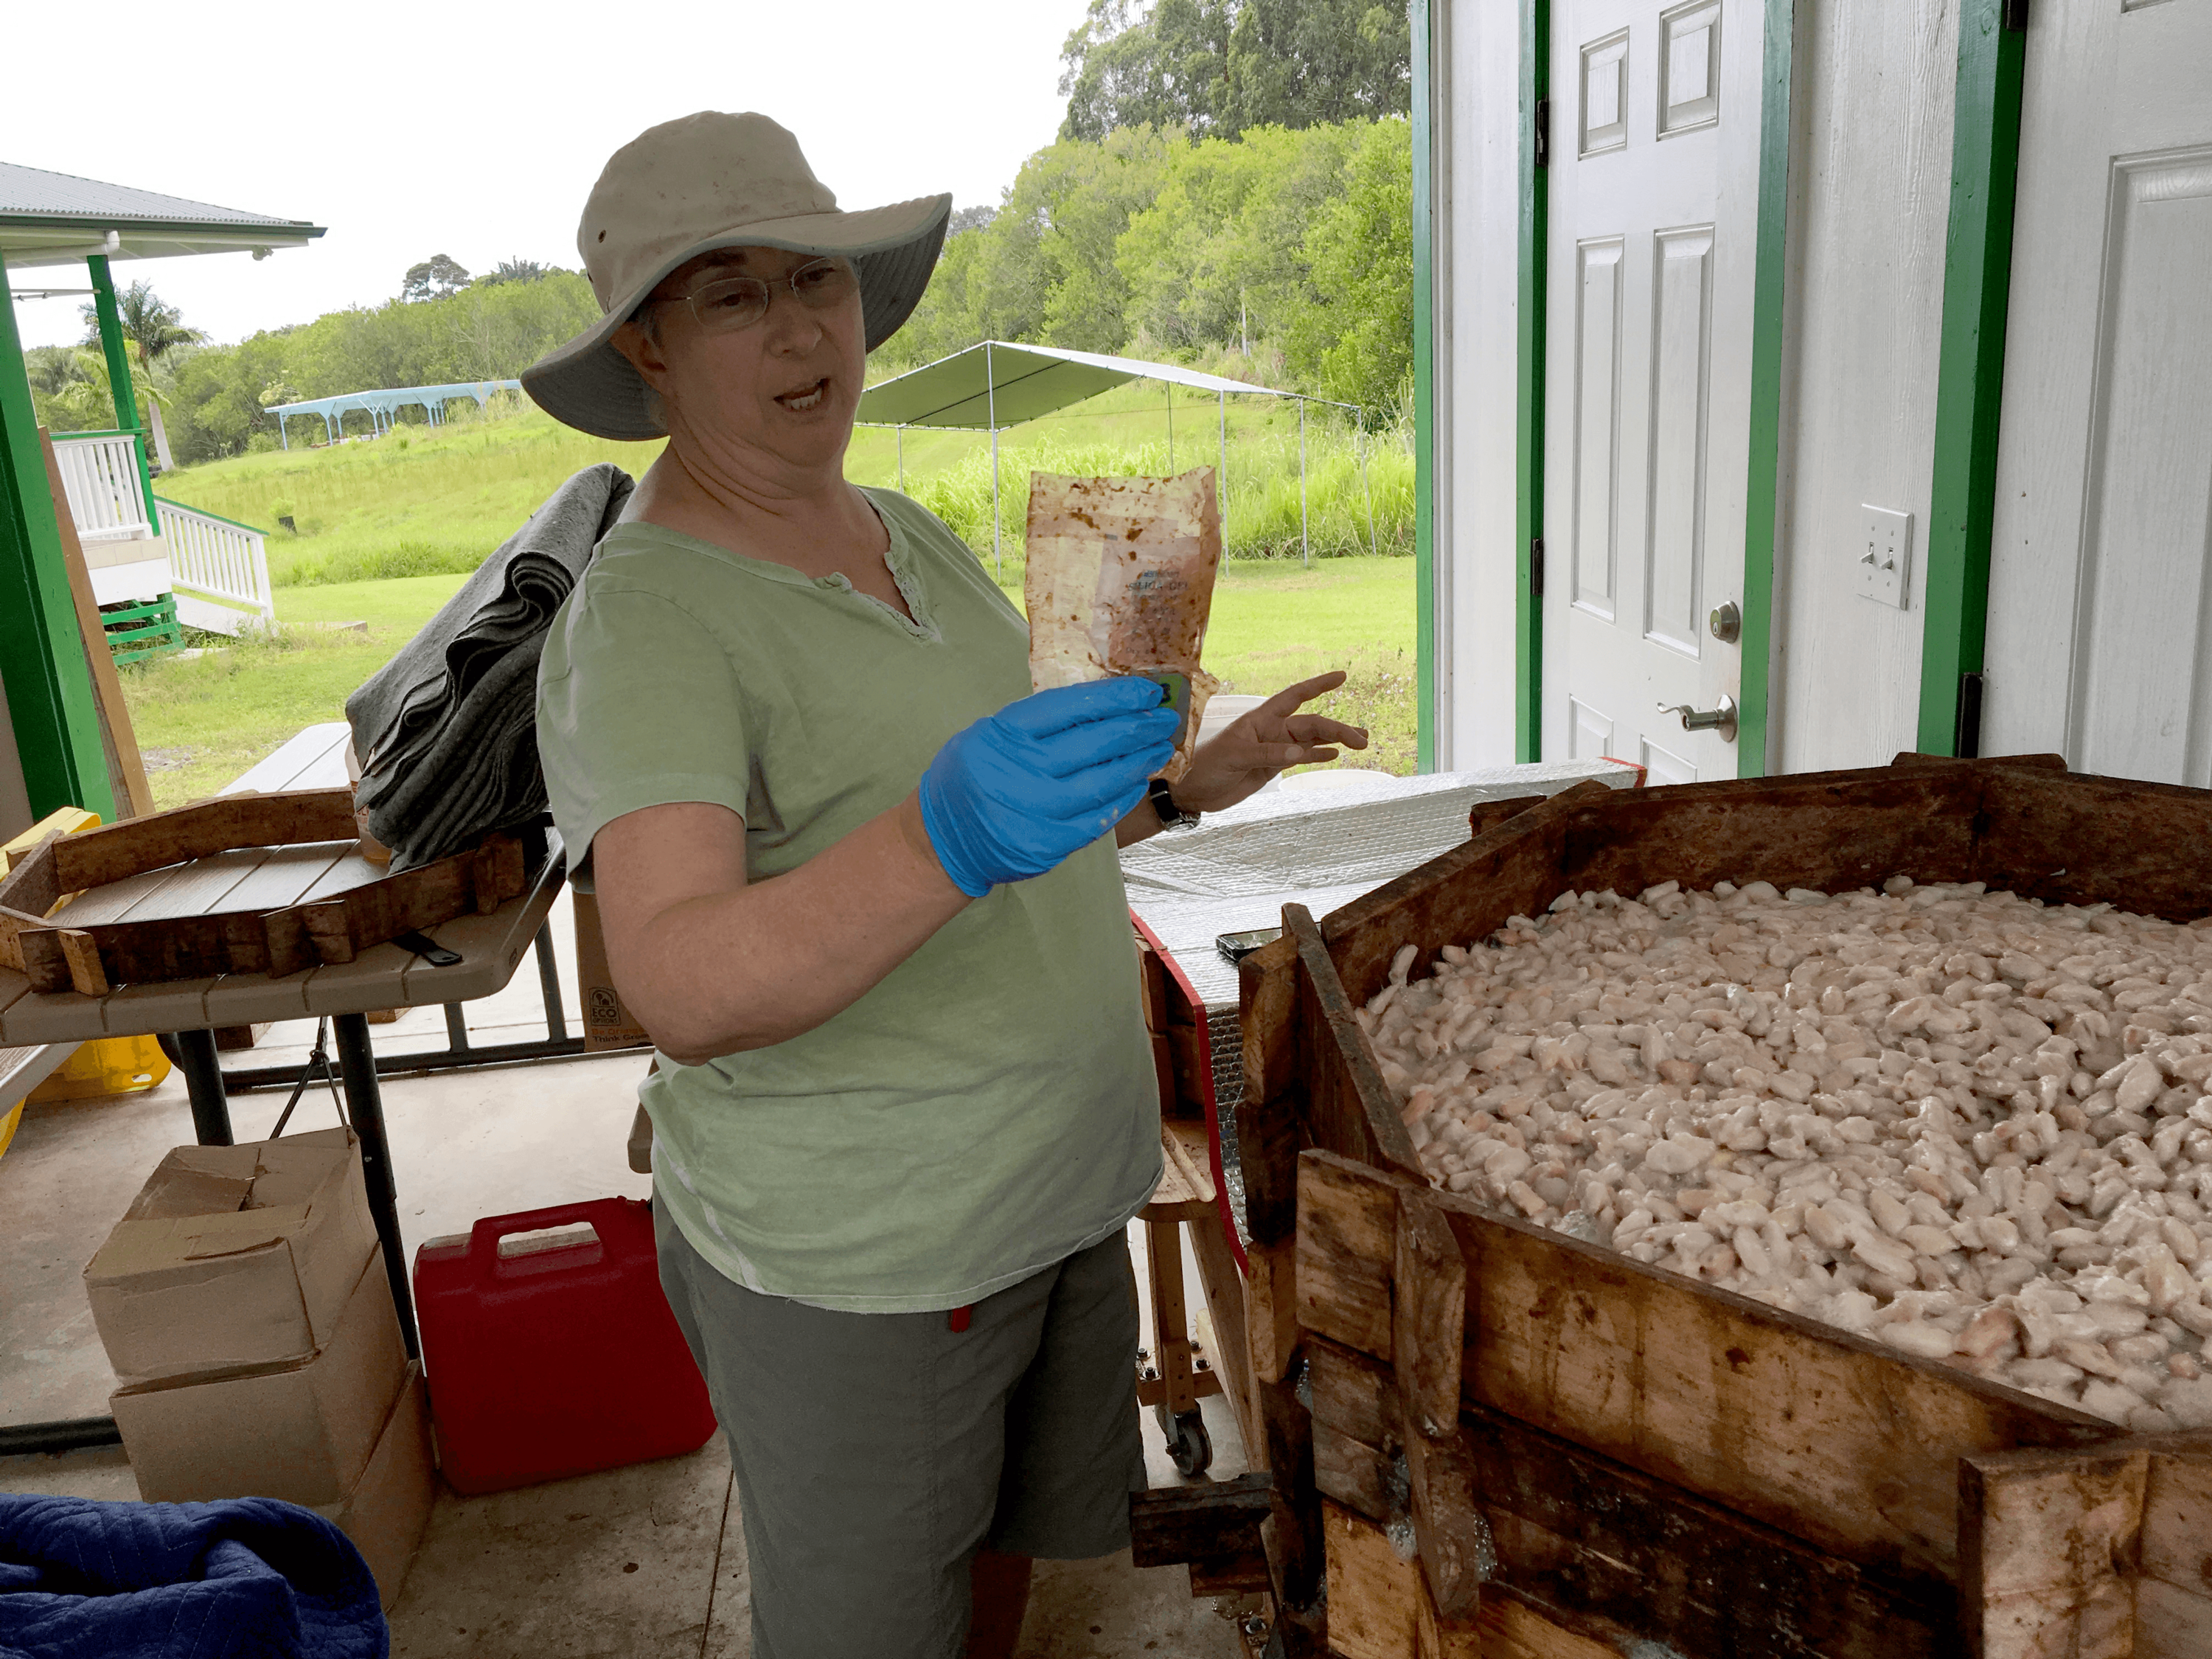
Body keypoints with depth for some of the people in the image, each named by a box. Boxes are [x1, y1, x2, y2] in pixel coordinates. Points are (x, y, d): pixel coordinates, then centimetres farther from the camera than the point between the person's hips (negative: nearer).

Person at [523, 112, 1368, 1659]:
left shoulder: (906, 531, 6)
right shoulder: (645, 624, -20)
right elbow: (687, 991, -34)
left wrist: (1191, 784, 15)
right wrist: (947, 839, -47)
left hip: (1055, 1186, 7)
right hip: (852, 1255, -7)